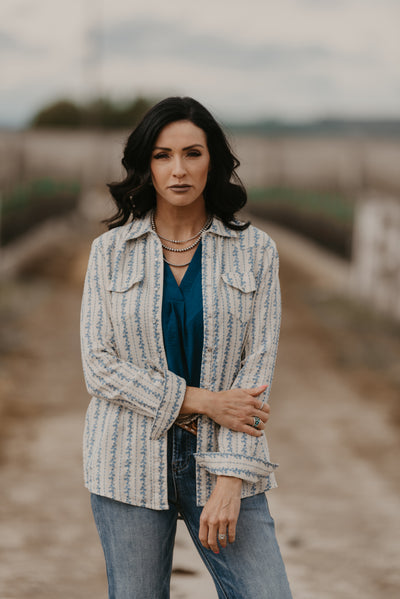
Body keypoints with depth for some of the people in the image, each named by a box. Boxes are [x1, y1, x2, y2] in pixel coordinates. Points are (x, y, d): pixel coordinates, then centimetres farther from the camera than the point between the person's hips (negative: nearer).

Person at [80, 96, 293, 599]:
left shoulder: (255, 251, 2)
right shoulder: (110, 251, 3)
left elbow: (257, 366, -4)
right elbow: (99, 366, -3)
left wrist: (229, 479, -12)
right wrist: (199, 401, -12)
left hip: (221, 462, 0)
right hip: (130, 463, 0)